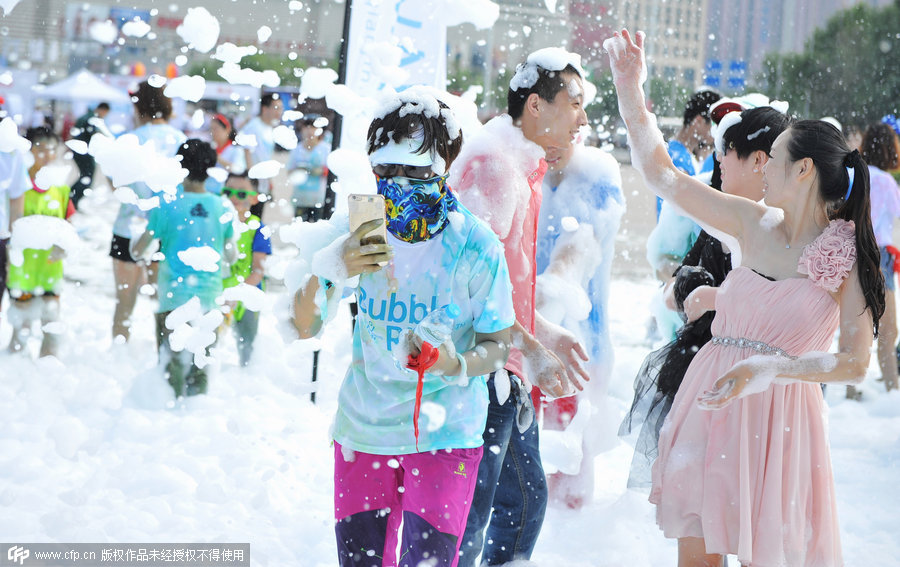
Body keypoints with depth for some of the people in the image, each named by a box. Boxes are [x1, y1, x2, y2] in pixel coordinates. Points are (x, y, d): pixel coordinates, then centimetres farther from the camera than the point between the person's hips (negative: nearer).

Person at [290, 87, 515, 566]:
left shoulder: (475, 247, -13)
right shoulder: (359, 235, -4)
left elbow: (497, 344, -6)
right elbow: (302, 330, -6)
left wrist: (457, 364, -27)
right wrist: (330, 271, -24)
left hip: (444, 436, -3)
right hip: (362, 431, 3)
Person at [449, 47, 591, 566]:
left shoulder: (526, 168, 18)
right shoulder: (493, 161, -16)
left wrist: (548, 333, 23)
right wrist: (529, 346, -23)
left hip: (507, 374, 11)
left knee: (526, 499, 17)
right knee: (467, 516, -8)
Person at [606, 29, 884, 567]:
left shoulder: (849, 258, -8)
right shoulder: (755, 223, 5)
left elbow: (855, 362, -13)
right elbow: (661, 173, 8)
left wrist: (768, 368, -23)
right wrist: (631, 89, 2)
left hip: (778, 415, -4)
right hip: (711, 403, 4)